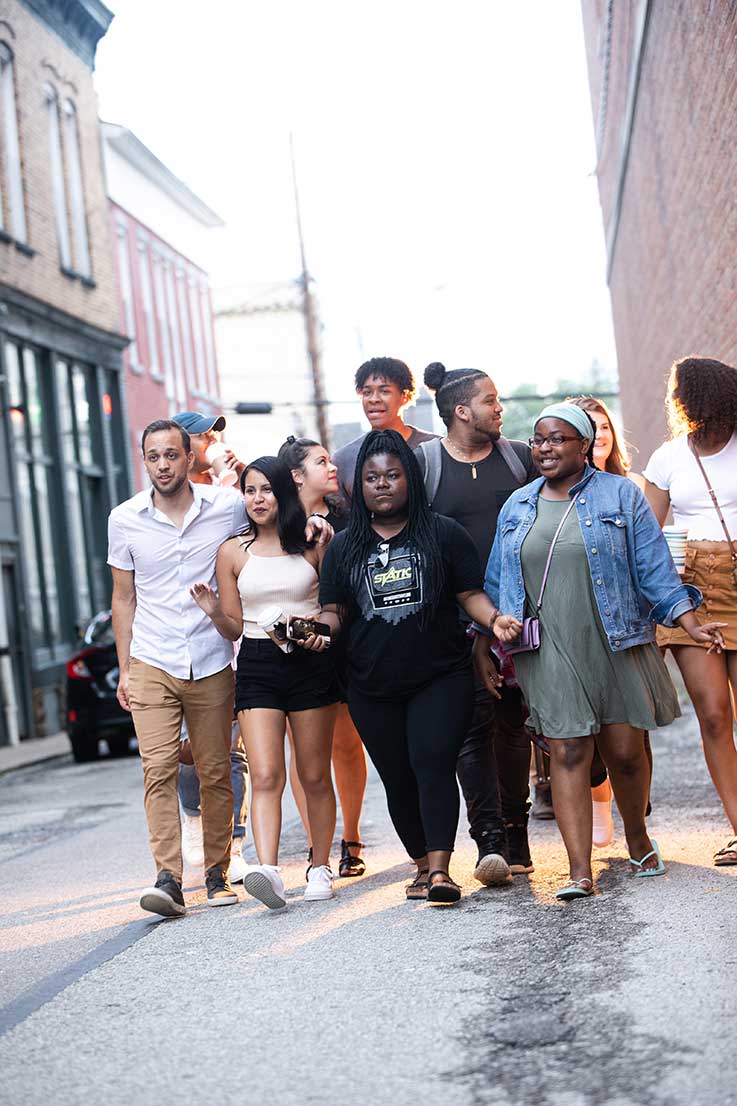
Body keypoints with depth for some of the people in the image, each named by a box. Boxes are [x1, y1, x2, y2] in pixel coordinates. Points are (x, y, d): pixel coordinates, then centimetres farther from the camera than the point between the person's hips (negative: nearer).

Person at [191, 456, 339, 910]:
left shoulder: (313, 544, 3)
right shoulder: (233, 552, 6)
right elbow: (234, 629, 9)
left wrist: (324, 629, -10)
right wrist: (214, 612, -11)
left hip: (312, 664, 0)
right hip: (257, 667, 0)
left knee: (315, 776, 7)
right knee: (265, 776, -13)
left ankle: (321, 868, 19)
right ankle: (268, 870, -24)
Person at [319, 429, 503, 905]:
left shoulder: (444, 533, 4)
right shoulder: (345, 547, 11)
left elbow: (471, 594, 2)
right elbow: (335, 610, 11)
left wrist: (496, 619, -18)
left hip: (441, 678, -3)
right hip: (373, 690, 3)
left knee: (433, 764, -16)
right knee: (398, 778, 7)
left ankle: (441, 869, -19)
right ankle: (424, 866, 19)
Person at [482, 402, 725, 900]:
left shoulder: (620, 495, 4)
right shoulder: (517, 508, 13)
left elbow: (654, 569, 1)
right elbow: (499, 581, 18)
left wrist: (692, 625, -8)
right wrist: (501, 619, -2)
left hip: (618, 644, -1)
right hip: (552, 653, 1)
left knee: (625, 750, 3)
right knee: (568, 752, -6)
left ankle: (638, 838, 31)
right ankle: (580, 871, -7)